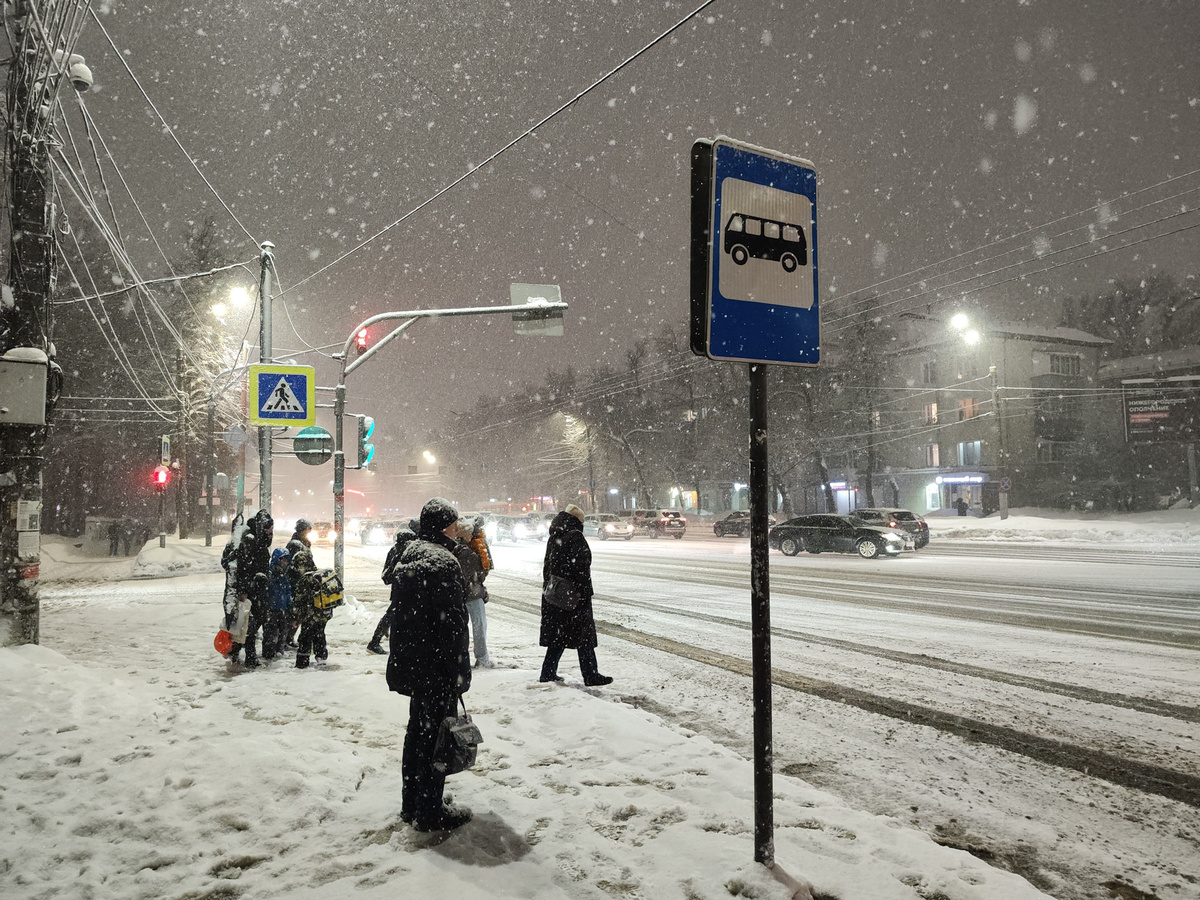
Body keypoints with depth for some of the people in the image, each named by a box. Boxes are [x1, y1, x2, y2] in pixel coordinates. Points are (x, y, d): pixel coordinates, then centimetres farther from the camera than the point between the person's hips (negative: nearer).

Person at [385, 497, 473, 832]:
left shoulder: (407, 558, 11)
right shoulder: (443, 561, -19)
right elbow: (452, 622, -21)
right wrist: (459, 672, -16)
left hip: (410, 663, 9)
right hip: (437, 667, -9)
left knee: (417, 728, 19)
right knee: (436, 732, 1)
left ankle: (411, 802, 31)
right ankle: (430, 812, 11)